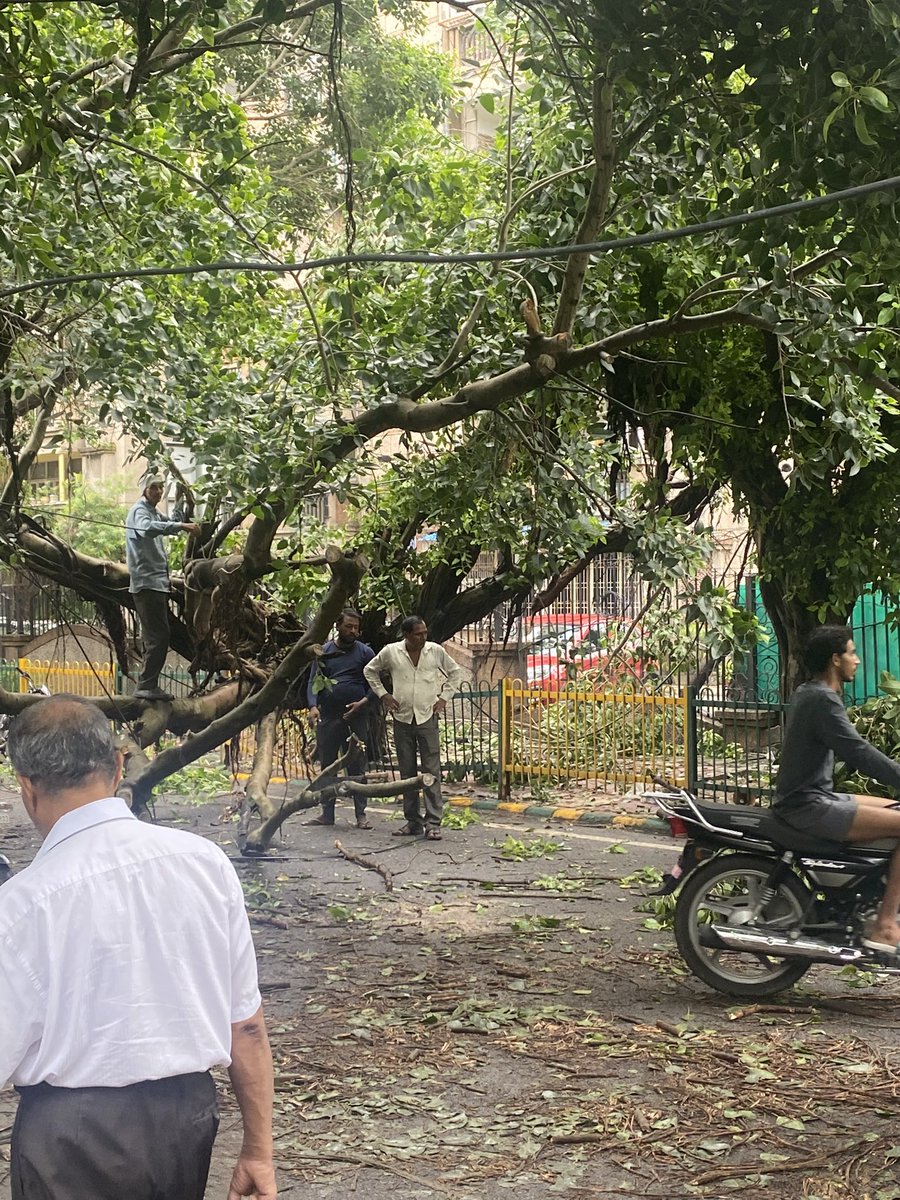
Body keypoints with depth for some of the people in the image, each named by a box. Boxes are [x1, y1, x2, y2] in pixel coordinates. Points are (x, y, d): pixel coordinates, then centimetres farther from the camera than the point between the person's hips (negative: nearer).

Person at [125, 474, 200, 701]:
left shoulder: (153, 512, 22)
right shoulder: (140, 510, -10)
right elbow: (147, 528, -32)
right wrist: (180, 526, -41)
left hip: (157, 582, 11)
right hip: (147, 582, -11)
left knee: (155, 636, 13)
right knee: (158, 636, -14)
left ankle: (149, 685, 18)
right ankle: (146, 685, -14)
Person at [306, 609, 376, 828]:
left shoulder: (365, 652, 4)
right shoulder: (324, 651, 8)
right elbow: (313, 681, 4)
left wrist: (363, 702, -15)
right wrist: (313, 706, -12)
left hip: (356, 717, -2)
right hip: (327, 717, 2)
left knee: (357, 766, 0)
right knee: (327, 765, 7)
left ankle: (361, 815, 2)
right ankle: (327, 813, 13)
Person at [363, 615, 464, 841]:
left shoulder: (436, 651, -2)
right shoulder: (391, 652, -2)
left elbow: (455, 672, 13)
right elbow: (370, 671, 14)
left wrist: (444, 697, 4)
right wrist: (383, 695, 5)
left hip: (427, 718, -1)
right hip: (402, 718, 2)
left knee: (431, 771, -7)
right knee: (407, 773, 7)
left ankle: (433, 822, -7)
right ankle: (412, 822, 15)